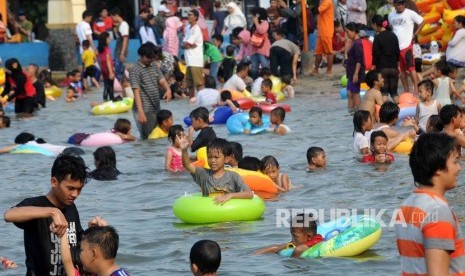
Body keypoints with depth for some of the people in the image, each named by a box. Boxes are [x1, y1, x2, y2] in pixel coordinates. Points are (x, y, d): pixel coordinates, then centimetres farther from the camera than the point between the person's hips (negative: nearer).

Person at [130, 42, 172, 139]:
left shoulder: (154, 67, 12)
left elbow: (162, 81, 7)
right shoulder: (135, 71, -10)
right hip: (145, 110, -7)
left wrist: (168, 89, -18)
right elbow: (136, 92, -17)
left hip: (156, 108, 7)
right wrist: (140, 112, -26)